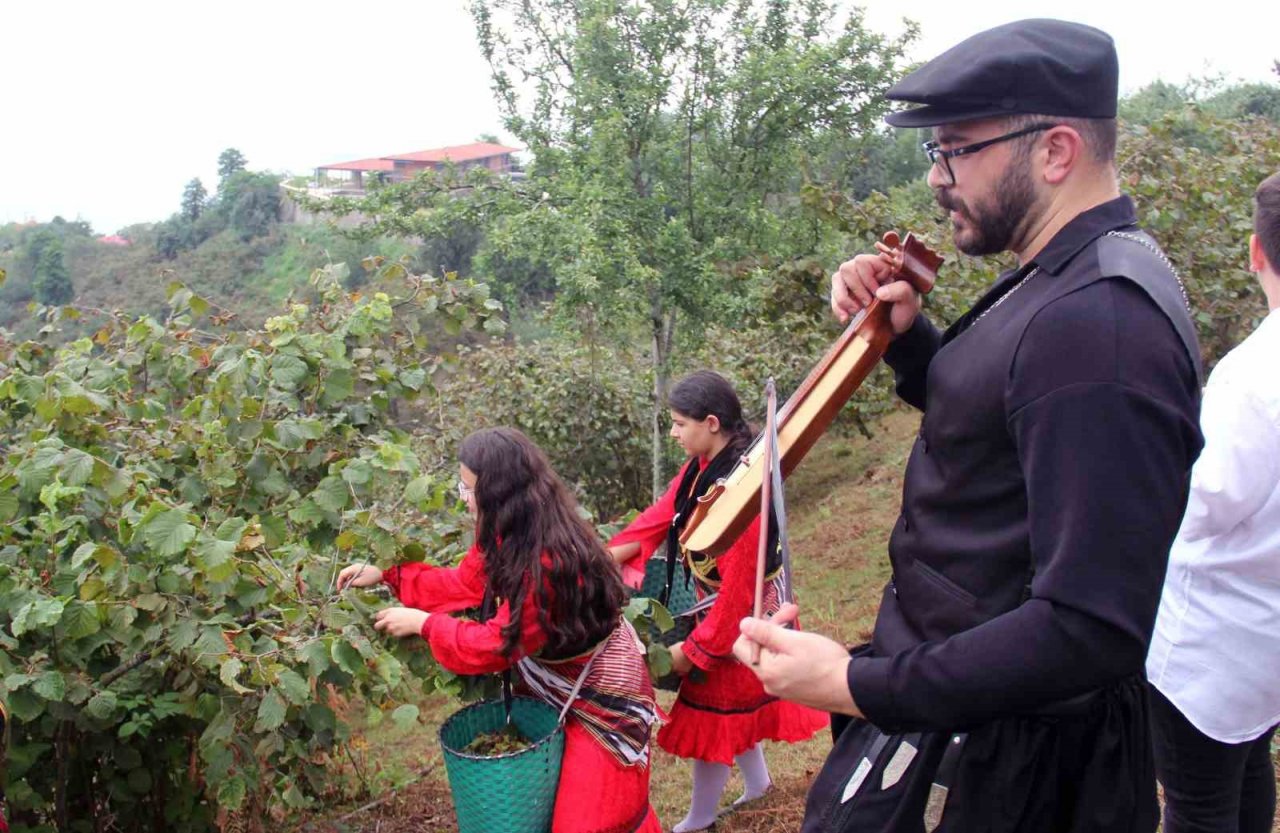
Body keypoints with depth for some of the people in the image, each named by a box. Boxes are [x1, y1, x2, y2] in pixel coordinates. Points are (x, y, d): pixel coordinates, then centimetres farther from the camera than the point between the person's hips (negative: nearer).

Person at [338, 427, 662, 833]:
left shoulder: (547, 565, -37)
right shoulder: (508, 537, -8)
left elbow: (498, 644, -29)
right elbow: (464, 582, 5)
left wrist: (423, 623, -18)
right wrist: (385, 574, 1)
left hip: (601, 697, -9)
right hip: (562, 685, 9)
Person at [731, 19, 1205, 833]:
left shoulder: (1098, 322, -28)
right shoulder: (1060, 283, 5)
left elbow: (1092, 628, -31)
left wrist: (858, 687, -27)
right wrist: (906, 335, 1)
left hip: (971, 750, -9)